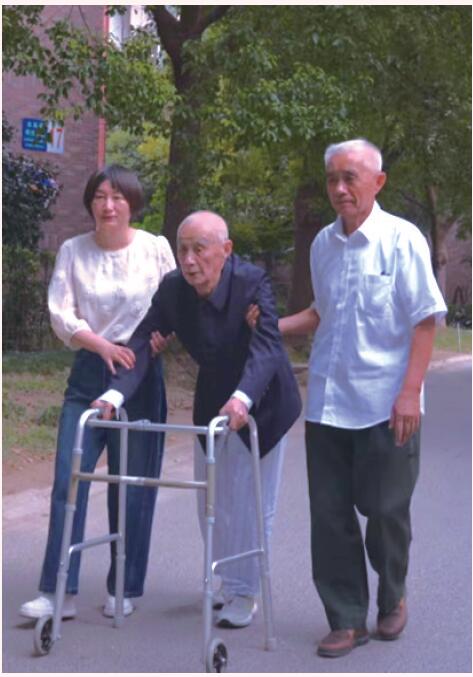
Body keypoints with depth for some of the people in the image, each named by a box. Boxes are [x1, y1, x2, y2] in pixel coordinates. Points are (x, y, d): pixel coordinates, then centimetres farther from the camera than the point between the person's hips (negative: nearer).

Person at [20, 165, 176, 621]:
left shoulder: (155, 249, -1)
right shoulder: (73, 251, 2)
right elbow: (60, 314, -4)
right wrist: (102, 345, -18)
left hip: (141, 376, -1)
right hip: (88, 374, 1)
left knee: (132, 486, 4)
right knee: (68, 479, -5)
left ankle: (122, 591, 16)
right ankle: (58, 592, 0)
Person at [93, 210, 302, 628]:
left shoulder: (253, 283, -29)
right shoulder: (173, 289, -15)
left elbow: (266, 346, -39)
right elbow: (143, 343, -19)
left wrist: (242, 399, -56)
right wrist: (115, 394, -35)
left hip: (260, 403, -5)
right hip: (212, 400, 5)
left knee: (251, 501, 2)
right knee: (211, 499, 14)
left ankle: (245, 594, 16)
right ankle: (229, 583, 32)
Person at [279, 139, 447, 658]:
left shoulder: (402, 240, -7)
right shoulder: (323, 243, 9)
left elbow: (425, 321, -9)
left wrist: (409, 393, -16)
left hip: (385, 406, -5)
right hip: (326, 402, 5)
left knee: (385, 509, 4)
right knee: (330, 514, 4)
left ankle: (392, 598, 30)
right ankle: (346, 619, 15)